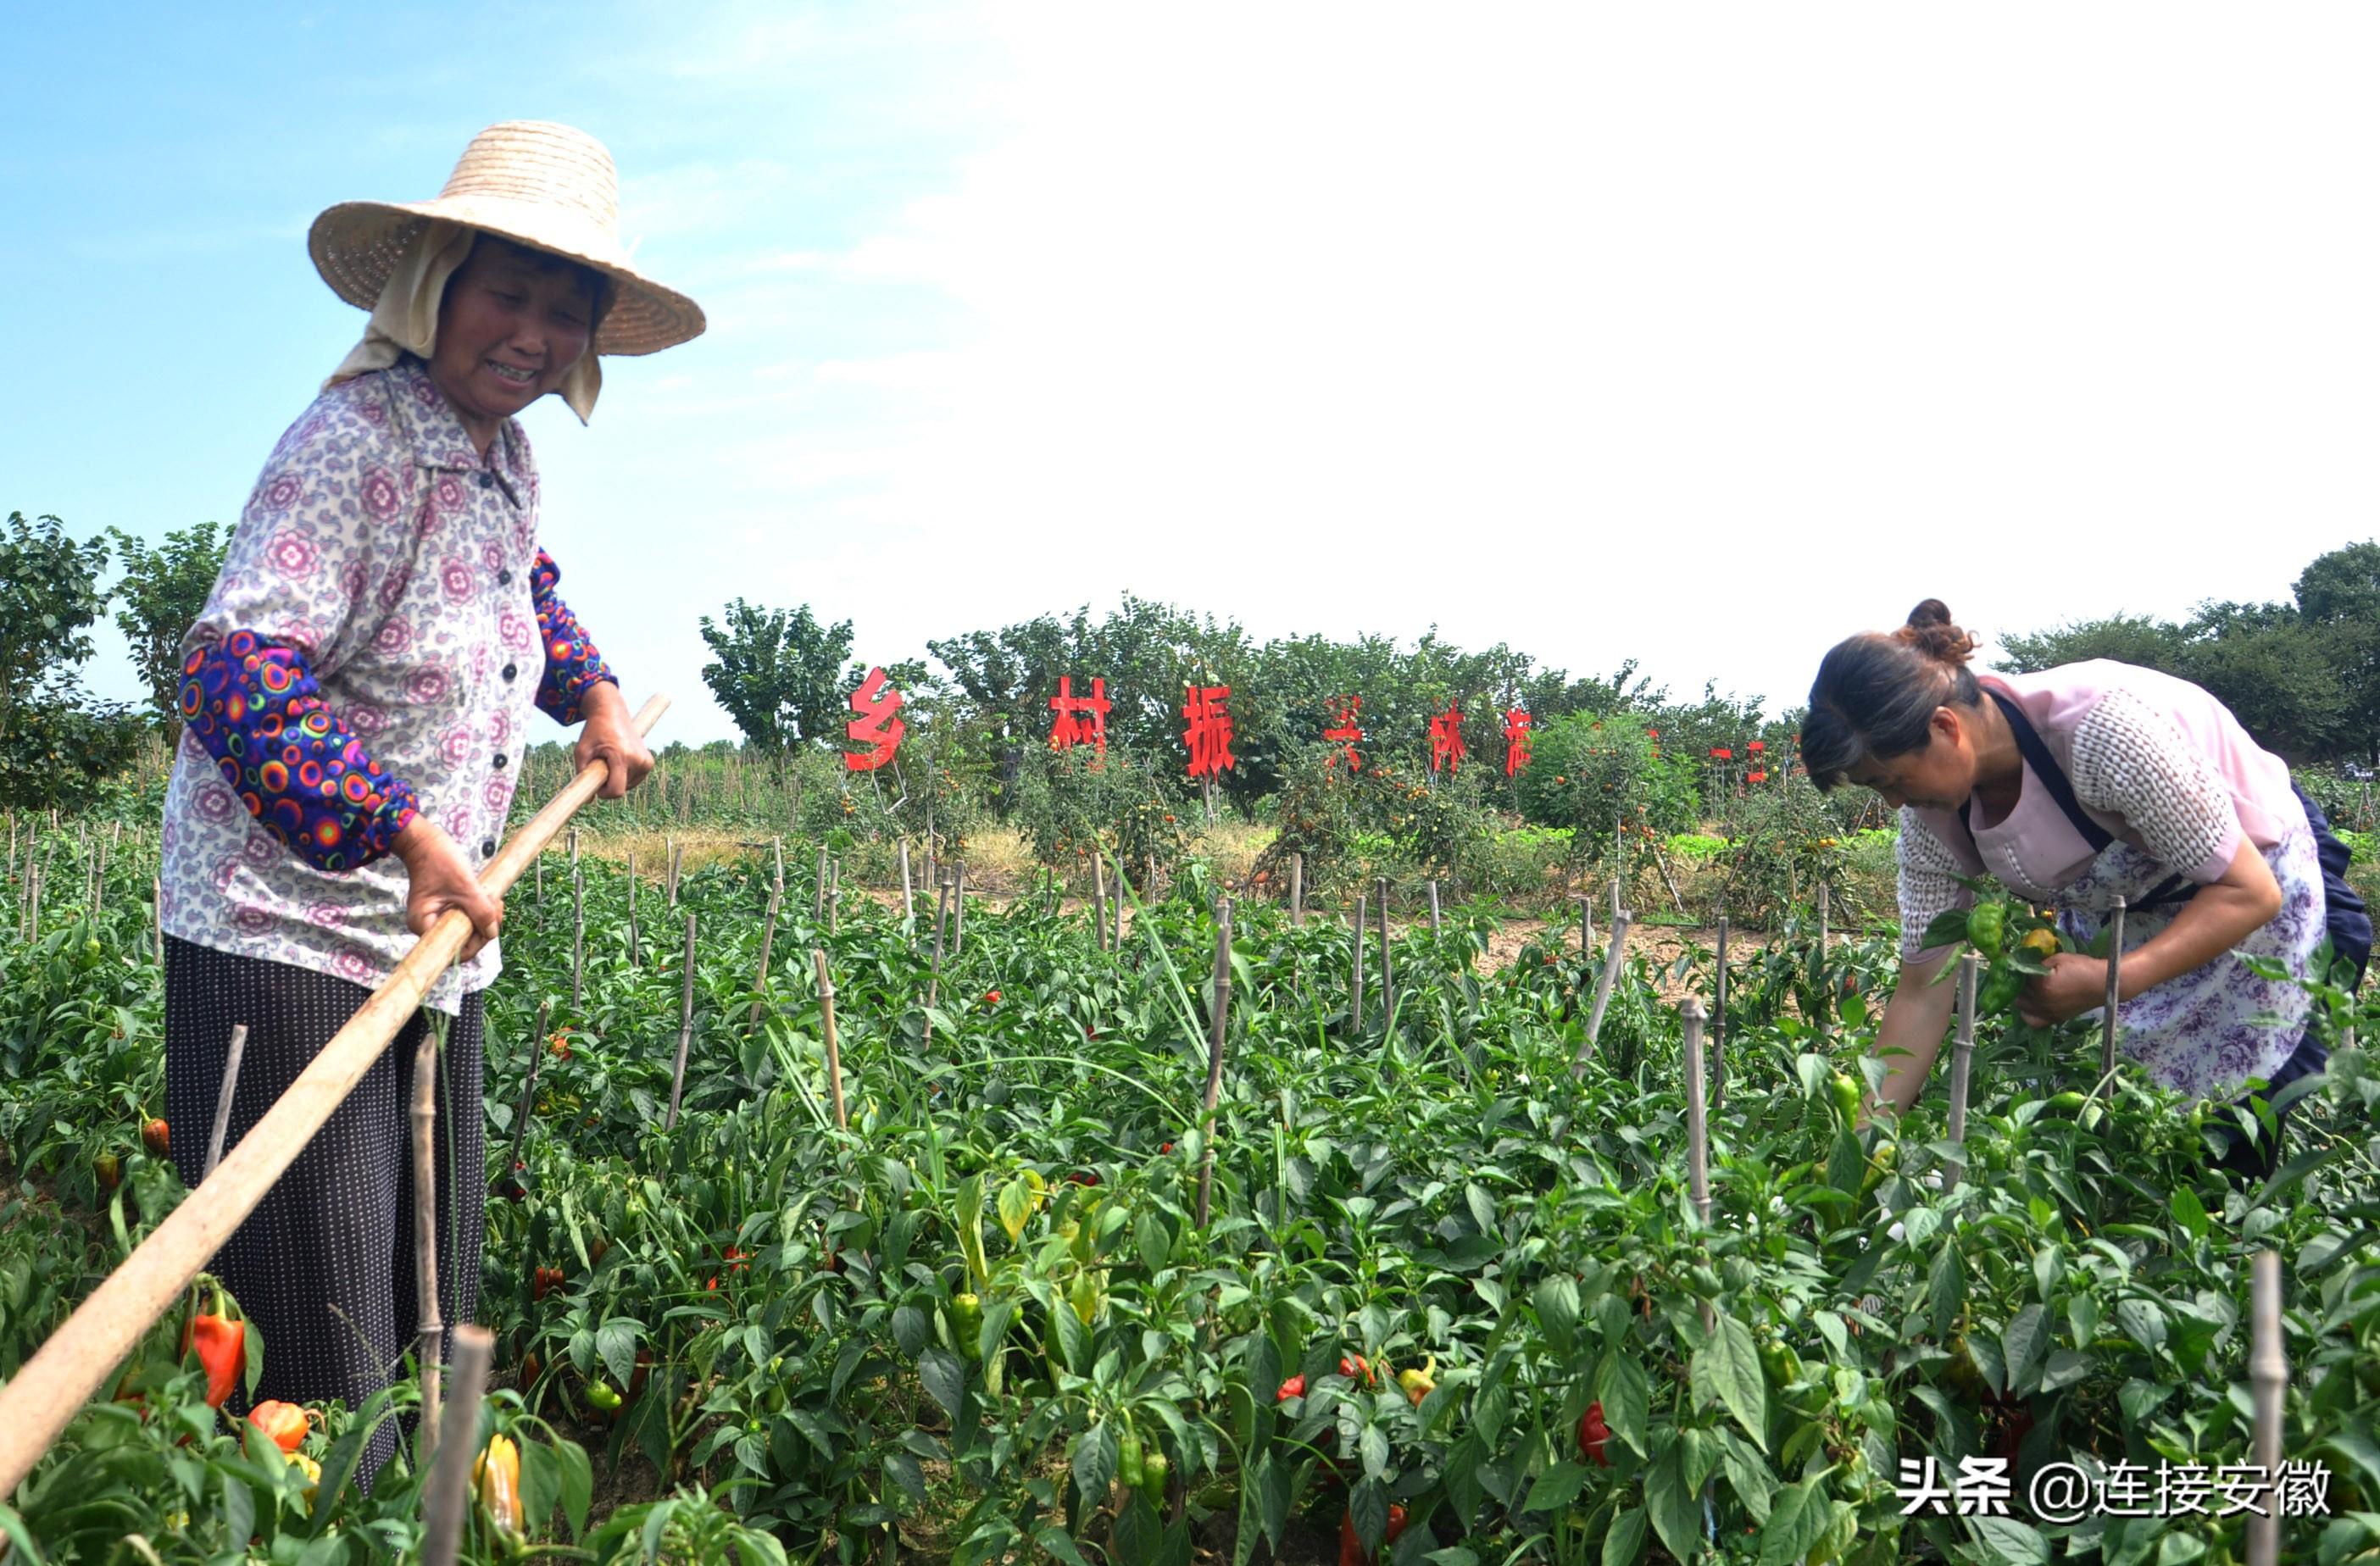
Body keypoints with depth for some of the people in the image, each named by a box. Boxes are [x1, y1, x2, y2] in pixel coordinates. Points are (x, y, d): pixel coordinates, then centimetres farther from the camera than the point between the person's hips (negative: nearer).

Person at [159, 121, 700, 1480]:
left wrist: (594, 692, 19)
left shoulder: (509, 462, 10)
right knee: (320, 1362, -3)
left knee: (434, 1308, 18)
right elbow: (233, 672, -26)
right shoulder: (355, 442, -17)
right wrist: (407, 830, -34)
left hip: (439, 939, 9)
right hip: (291, 936, -9)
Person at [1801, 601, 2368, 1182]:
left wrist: (2110, 982, -40)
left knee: (2233, 1150, -4)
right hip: (2117, 916, 5)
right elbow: (1924, 992, -13)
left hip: (2257, 898, -5)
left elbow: (2249, 892, -29)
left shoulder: (2104, 726, -38)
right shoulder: (1933, 816, -19)